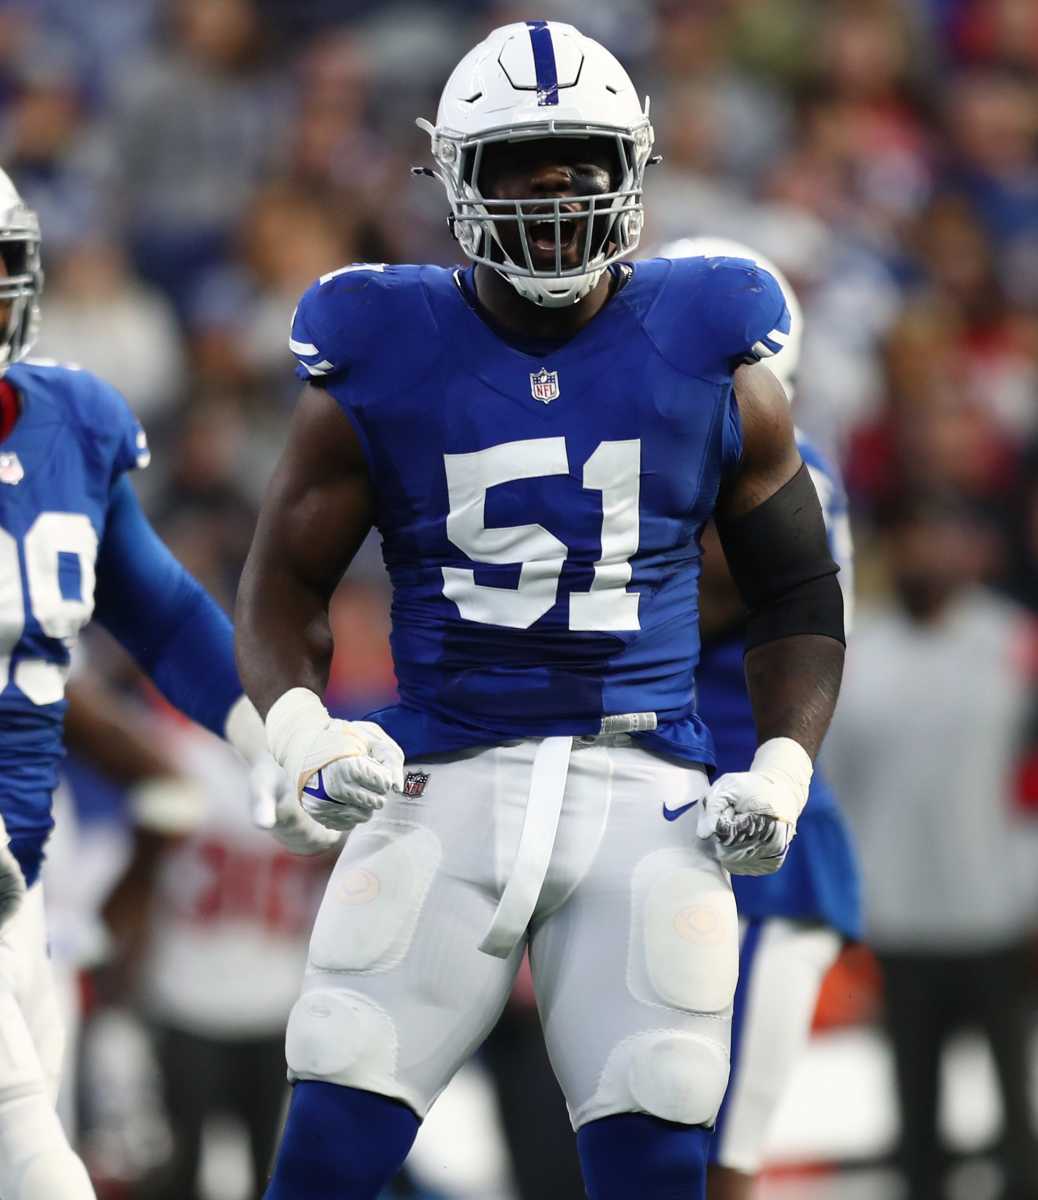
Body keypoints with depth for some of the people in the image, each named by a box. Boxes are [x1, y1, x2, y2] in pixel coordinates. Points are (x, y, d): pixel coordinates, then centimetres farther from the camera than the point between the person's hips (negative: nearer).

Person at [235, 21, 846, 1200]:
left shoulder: (712, 363, 5)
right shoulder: (382, 365, 2)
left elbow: (797, 596, 13)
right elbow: (283, 585, 7)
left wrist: (785, 767, -3)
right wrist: (301, 728, -13)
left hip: (646, 793, 1)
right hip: (444, 781, -1)